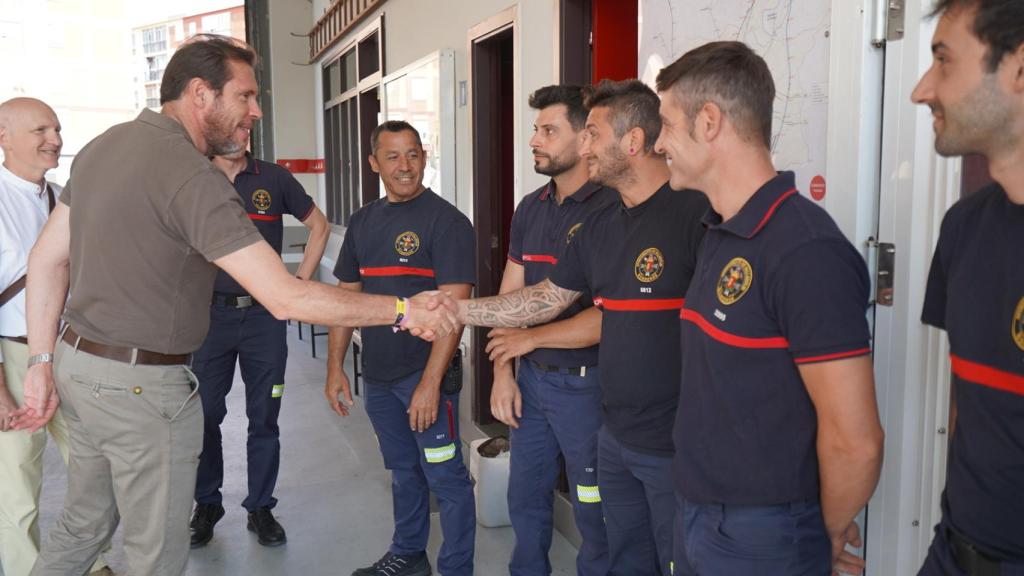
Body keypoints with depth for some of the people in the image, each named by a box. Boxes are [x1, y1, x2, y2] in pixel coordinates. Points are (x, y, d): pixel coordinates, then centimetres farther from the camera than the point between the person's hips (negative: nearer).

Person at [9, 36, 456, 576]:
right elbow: (286, 299, -27)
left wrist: (42, 364, 11)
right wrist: (406, 311, -20)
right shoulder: (193, 176, -22)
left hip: (77, 361, 9)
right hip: (140, 387, -9)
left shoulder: (103, 145, 6)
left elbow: (47, 259, 9)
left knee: (82, 524, 25)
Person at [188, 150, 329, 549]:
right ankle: (206, 505, 25)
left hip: (265, 313, 0)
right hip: (211, 313, 0)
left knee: (264, 417, 6)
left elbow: (318, 225, 12)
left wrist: (301, 281, 5)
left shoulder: (274, 178, 3)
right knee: (204, 415, 6)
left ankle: (260, 508, 20)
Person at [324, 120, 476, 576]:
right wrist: (335, 368, 9)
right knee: (403, 470, 20)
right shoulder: (363, 221, 10)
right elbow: (345, 296, 14)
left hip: (426, 372, -6)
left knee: (445, 476, 2)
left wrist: (430, 382, -22)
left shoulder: (446, 221, -11)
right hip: (377, 372, 6)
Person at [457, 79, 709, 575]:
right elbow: (546, 298, 15)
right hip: (616, 437, 8)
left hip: (678, 445, -7)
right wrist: (454, 309, 12)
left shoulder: (698, 211, -18)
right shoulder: (599, 225, 8)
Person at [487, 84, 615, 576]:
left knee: (593, 512, 8)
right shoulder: (531, 208, 8)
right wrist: (503, 372, 4)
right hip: (531, 378, 7)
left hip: (585, 383, -7)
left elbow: (609, 315, -20)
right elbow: (509, 295, 9)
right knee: (525, 498, 20)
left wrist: (532, 338, -11)